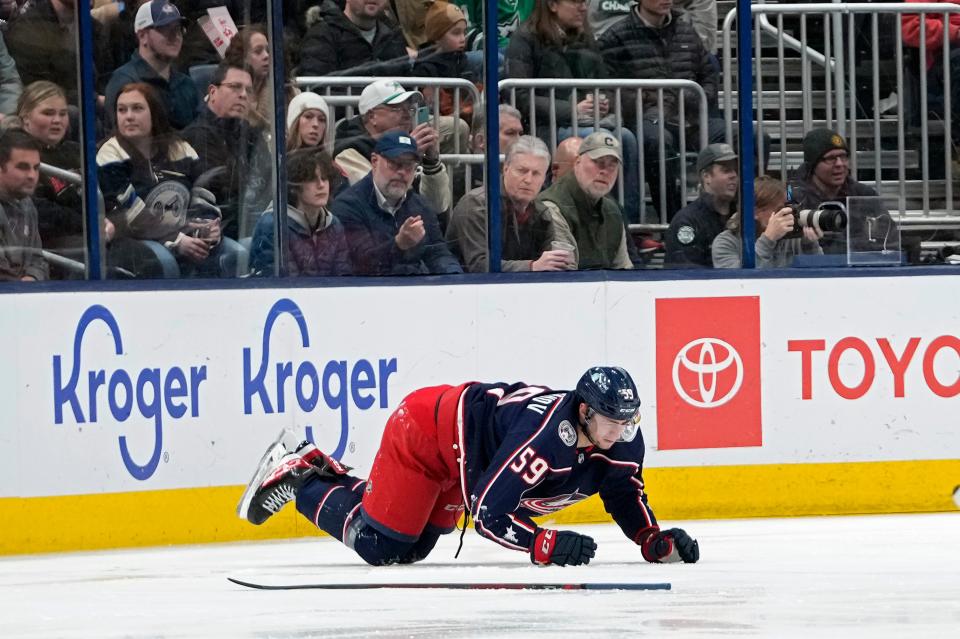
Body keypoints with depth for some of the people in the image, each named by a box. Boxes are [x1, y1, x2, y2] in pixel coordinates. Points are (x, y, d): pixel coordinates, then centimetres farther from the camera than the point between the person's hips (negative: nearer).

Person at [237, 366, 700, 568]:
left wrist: (656, 543, -16)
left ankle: (324, 472, 31)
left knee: (410, 550, 15)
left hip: (459, 459, 8)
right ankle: (297, 476, 12)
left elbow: (626, 497, -1)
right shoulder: (543, 438, -40)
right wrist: (547, 545, -44)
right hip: (424, 433, -8)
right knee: (380, 546, -8)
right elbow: (488, 513, -39)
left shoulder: (622, 441, -16)